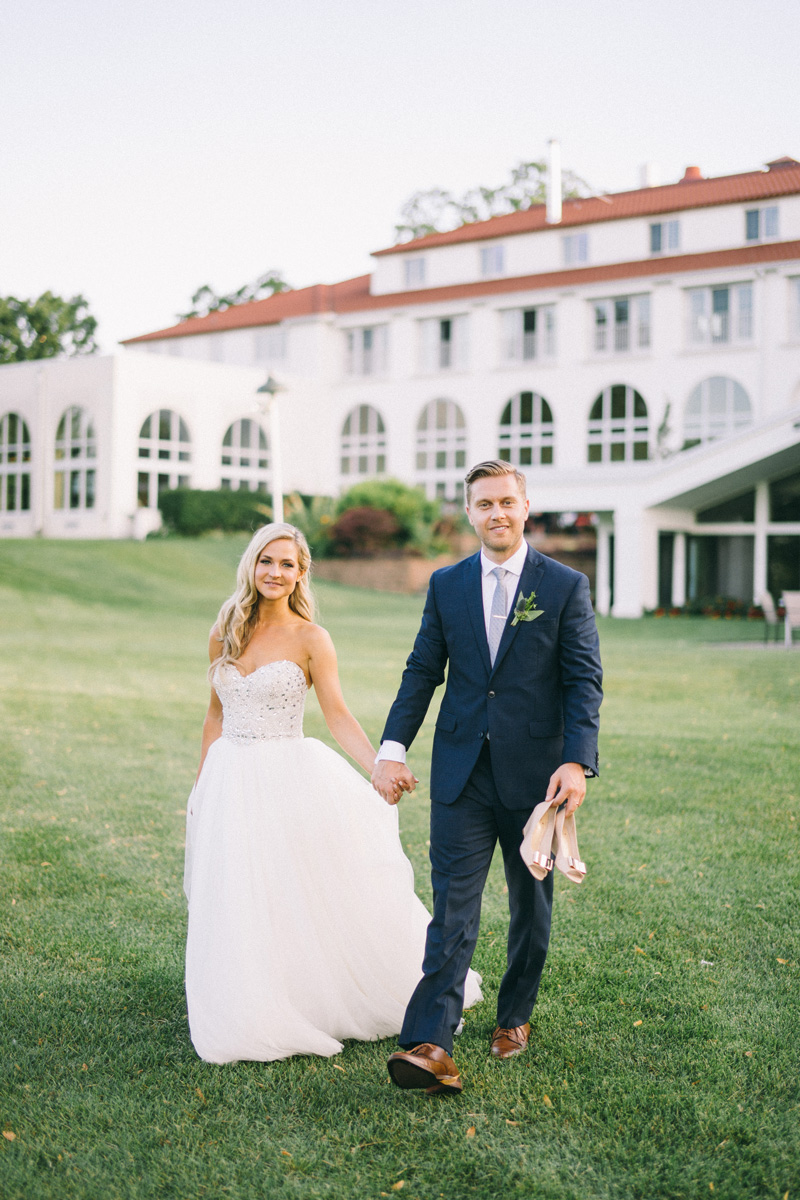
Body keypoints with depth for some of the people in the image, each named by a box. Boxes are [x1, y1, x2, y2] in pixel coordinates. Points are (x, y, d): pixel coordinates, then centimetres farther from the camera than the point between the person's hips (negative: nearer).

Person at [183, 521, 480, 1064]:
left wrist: (379, 769, -28)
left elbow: (339, 716, -13)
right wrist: (201, 785, 14)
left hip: (291, 781, -4)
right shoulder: (225, 634, 7)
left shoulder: (310, 639, -6)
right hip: (231, 783, 4)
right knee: (239, 908, 6)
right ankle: (254, 1020, 23)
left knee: (309, 898, 0)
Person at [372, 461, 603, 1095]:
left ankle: (515, 1017, 33)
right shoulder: (447, 584, 7)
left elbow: (584, 682, -5)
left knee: (532, 906, 13)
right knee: (453, 907, -6)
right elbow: (422, 672, 9)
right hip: (462, 773, 1)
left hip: (536, 773, -1)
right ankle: (431, 1047, -11)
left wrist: (577, 761, -18)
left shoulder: (566, 586, -1)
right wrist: (392, 749, -2)